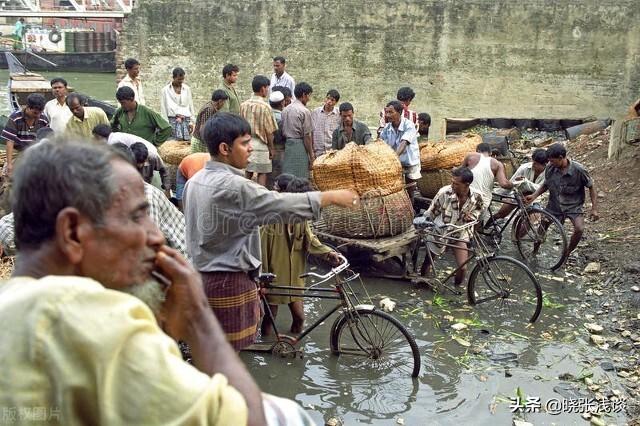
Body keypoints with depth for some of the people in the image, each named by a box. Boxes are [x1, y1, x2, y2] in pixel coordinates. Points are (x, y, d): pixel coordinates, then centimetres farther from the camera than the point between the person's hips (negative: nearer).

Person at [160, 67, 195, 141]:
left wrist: (191, 122, 7)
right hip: (173, 120, -2)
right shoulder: (166, 90, 4)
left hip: (186, 120, 2)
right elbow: (163, 108, 4)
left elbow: (191, 105, 13)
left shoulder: (187, 89, 10)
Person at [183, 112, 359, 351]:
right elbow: (281, 205, -24)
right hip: (228, 282, -9)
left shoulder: (195, 182, 6)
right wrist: (333, 196, -14)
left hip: (203, 275, 9)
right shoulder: (232, 186, -24)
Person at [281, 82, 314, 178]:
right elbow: (307, 135, -12)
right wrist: (311, 156, -7)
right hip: (300, 145, -7)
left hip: (287, 145, 7)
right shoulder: (304, 111, -10)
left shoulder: (285, 110, 11)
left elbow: (283, 132, 12)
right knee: (300, 178, -2)